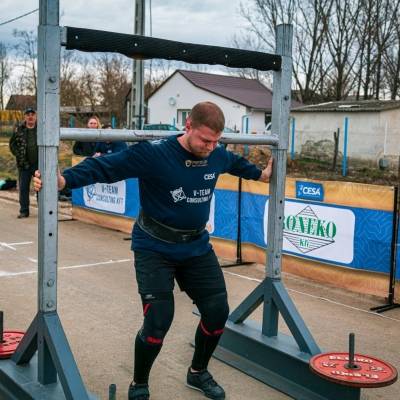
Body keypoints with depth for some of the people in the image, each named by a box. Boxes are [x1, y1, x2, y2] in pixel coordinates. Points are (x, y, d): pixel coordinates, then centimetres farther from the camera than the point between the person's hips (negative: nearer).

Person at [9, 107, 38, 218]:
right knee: (23, 187, 5)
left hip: (39, 163, -2)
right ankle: (24, 211, 14)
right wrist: (18, 155, -3)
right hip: (24, 164, 2)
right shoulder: (19, 130, 4)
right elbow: (12, 144, 10)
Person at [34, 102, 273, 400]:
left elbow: (236, 163, 19)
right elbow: (105, 166, -28)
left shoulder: (218, 155, -5)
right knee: (158, 320, -13)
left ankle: (198, 372, 32)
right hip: (155, 248, -6)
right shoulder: (154, 154, -24)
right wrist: (63, 180, -41)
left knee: (217, 310, 5)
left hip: (197, 246, 6)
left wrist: (261, 174, 36)